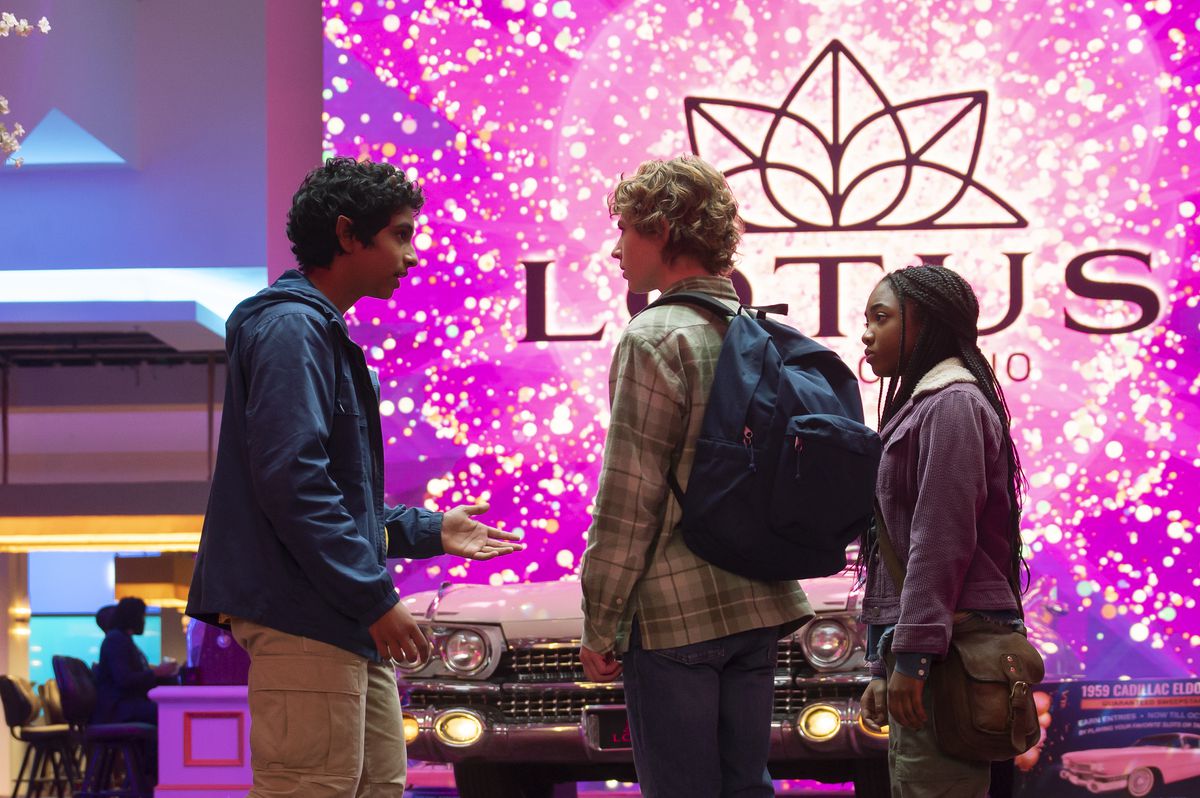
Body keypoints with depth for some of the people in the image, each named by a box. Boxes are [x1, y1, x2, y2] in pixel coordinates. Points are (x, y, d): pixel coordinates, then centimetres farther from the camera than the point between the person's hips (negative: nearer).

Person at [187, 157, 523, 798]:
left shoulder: (326, 334, 22)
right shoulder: (291, 329, -11)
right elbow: (291, 480, -21)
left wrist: (428, 531, 21)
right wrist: (375, 598, -20)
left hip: (348, 625, 11)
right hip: (302, 618, -11)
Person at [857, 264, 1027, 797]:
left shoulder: (953, 404, -8)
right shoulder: (922, 404, 22)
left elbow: (944, 539, -17)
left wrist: (912, 654, -20)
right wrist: (884, 668, 20)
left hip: (948, 650, -10)